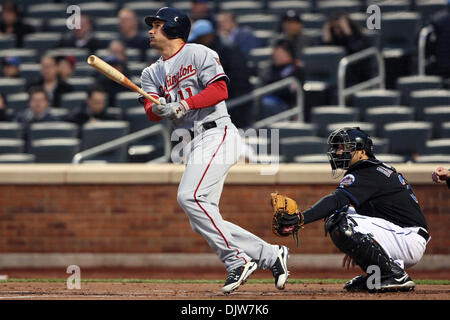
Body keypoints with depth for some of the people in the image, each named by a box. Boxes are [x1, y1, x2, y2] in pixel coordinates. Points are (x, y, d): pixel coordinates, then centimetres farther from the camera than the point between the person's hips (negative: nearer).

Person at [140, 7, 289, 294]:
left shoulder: (199, 54, 0)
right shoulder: (153, 73, 20)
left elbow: (220, 89, -13)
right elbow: (152, 111, 3)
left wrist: (186, 104, -25)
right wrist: (159, 108, -21)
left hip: (217, 134, -8)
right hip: (196, 145, 8)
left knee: (190, 196, -25)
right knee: (204, 219, 1)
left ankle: (237, 260, -24)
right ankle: (271, 255, 6)